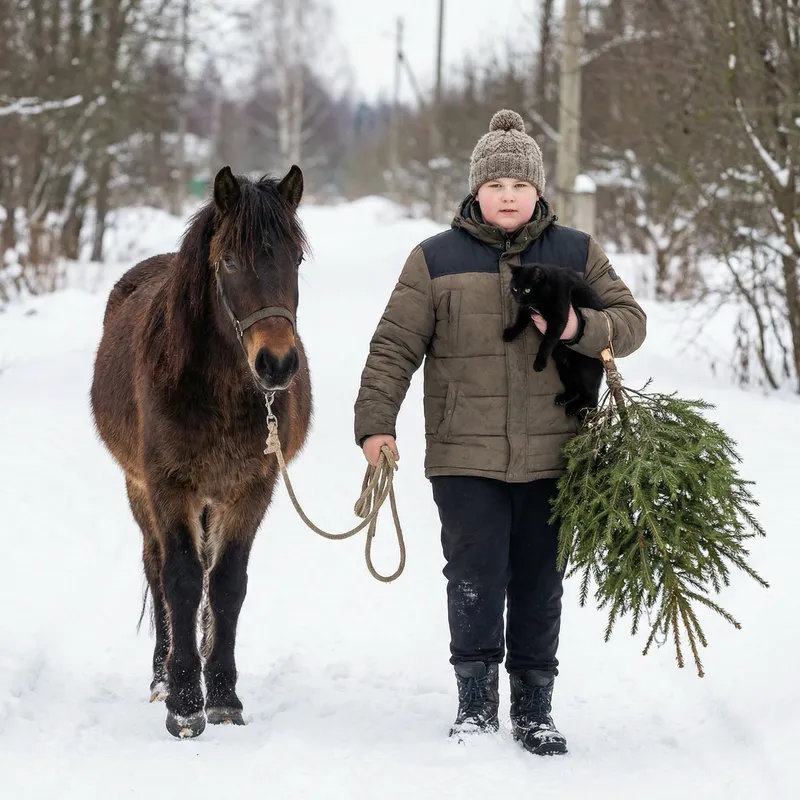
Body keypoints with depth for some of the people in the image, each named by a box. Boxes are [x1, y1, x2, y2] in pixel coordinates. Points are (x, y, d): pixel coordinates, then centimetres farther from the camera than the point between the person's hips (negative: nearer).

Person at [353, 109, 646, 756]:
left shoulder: (576, 254, 7)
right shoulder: (436, 260, 3)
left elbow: (631, 321, 7)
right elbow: (395, 345, 2)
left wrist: (580, 327, -14)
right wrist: (375, 422, -9)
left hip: (550, 455, 1)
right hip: (464, 456, -1)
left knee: (539, 583, 7)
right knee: (475, 578, -6)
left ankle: (534, 706, 18)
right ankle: (476, 697, 11)